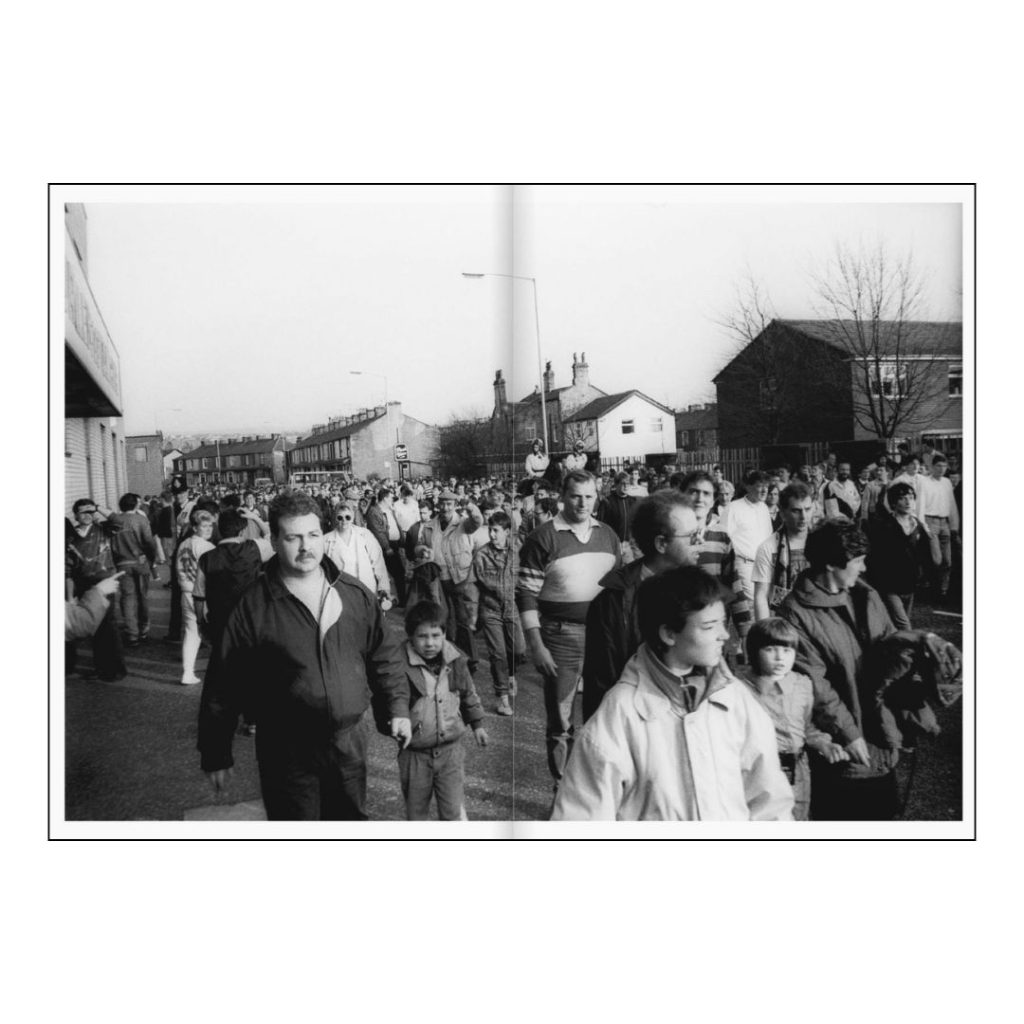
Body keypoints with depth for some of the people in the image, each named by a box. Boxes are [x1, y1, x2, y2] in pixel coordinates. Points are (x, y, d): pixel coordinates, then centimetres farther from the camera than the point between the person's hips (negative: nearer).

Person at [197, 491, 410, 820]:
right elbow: (223, 687, -7)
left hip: (350, 740, 4)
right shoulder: (252, 607, -12)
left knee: (352, 817, 20)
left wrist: (398, 707, 7)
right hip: (287, 752, -3)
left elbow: (382, 656, 12)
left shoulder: (357, 595, -1)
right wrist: (215, 756, -4)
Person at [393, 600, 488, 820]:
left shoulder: (456, 661, -3)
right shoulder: (401, 666, -17)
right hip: (414, 753, -1)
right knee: (415, 812, 16)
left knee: (454, 810, -2)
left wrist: (477, 724, 21)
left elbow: (469, 694, 13)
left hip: (450, 749, 1)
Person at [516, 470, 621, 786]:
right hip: (561, 635, -4)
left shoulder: (607, 535, 8)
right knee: (560, 719, 5)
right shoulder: (543, 538, -8)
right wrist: (536, 646, -14)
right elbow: (526, 594, -9)